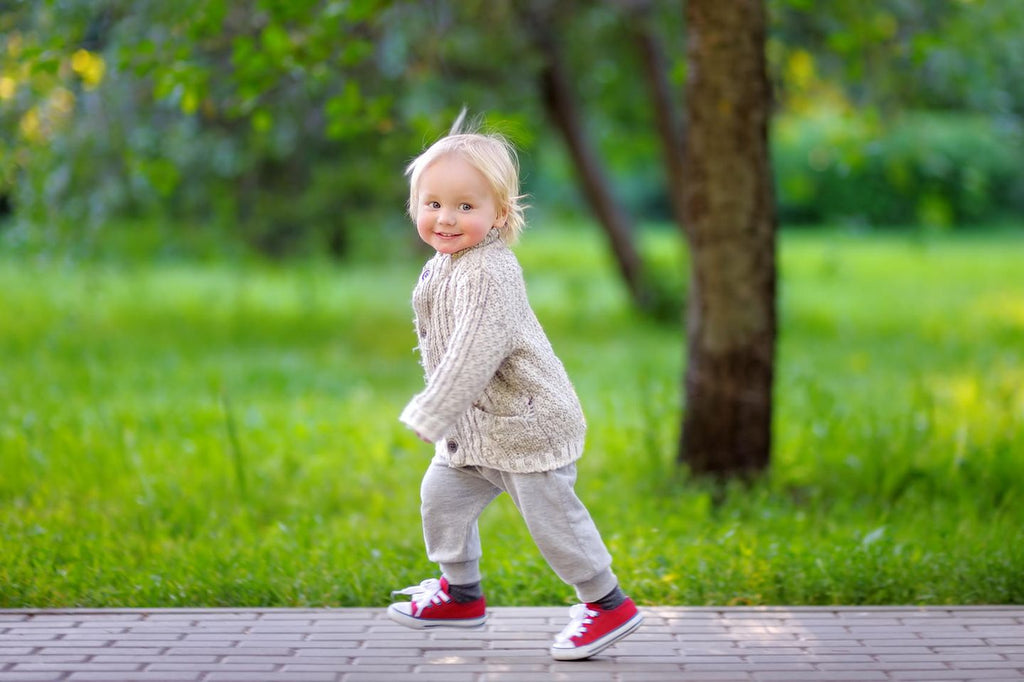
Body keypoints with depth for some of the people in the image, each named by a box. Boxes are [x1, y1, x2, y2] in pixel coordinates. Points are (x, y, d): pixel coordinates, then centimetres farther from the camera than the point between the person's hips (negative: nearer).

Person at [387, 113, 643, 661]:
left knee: (550, 515, -4)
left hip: (527, 424, -10)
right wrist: (438, 412, 26)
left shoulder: (488, 273, -25)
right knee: (440, 495, 15)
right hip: (473, 426, 10)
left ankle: (608, 604, 10)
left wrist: (431, 415, -30)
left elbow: (475, 353, -32)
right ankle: (461, 593, 33)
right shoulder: (441, 267, 6)